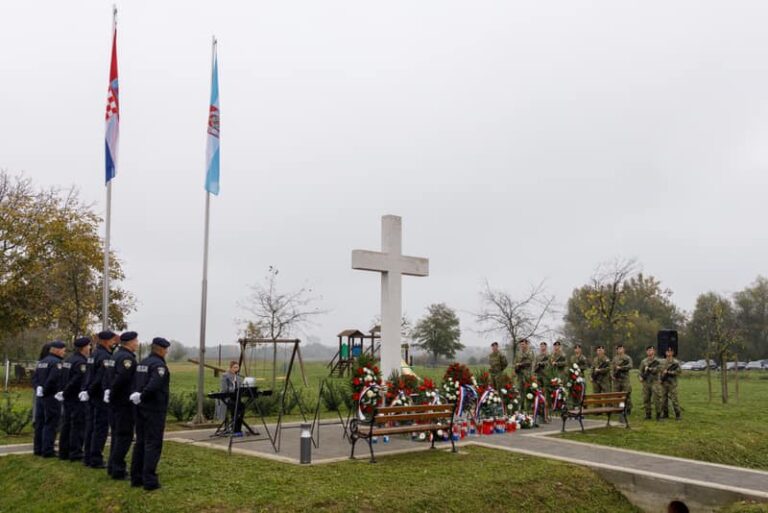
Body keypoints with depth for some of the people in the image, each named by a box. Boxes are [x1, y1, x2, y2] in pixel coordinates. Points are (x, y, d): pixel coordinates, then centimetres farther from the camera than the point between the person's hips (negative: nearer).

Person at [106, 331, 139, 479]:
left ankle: (113, 467, 25)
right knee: (125, 435, -2)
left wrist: (110, 393, 11)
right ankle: (118, 470, 1)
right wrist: (112, 394, -18)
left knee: (117, 434, 17)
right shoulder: (127, 357, -18)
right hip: (124, 402, -10)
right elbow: (121, 378, -29)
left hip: (116, 401, 10)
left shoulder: (116, 355, 13)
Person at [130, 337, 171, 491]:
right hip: (154, 409, -9)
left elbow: (133, 382, 13)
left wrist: (135, 395, 1)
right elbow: (154, 385, -28)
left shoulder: (142, 363, 13)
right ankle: (149, 480, -5)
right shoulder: (159, 365, -15)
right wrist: (142, 396, -15)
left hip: (141, 408, 9)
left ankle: (136, 477, 18)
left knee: (140, 442, 14)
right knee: (153, 444, -5)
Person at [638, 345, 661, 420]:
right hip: (646, 382, 4)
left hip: (654, 382, -4)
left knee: (656, 398, -8)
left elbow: (657, 369, -12)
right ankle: (648, 415, 13)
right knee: (646, 399, 5)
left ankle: (658, 414, 2)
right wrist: (641, 377, -4)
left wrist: (649, 368, -12)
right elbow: (641, 371, 12)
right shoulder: (644, 361, 13)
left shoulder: (657, 361, 1)